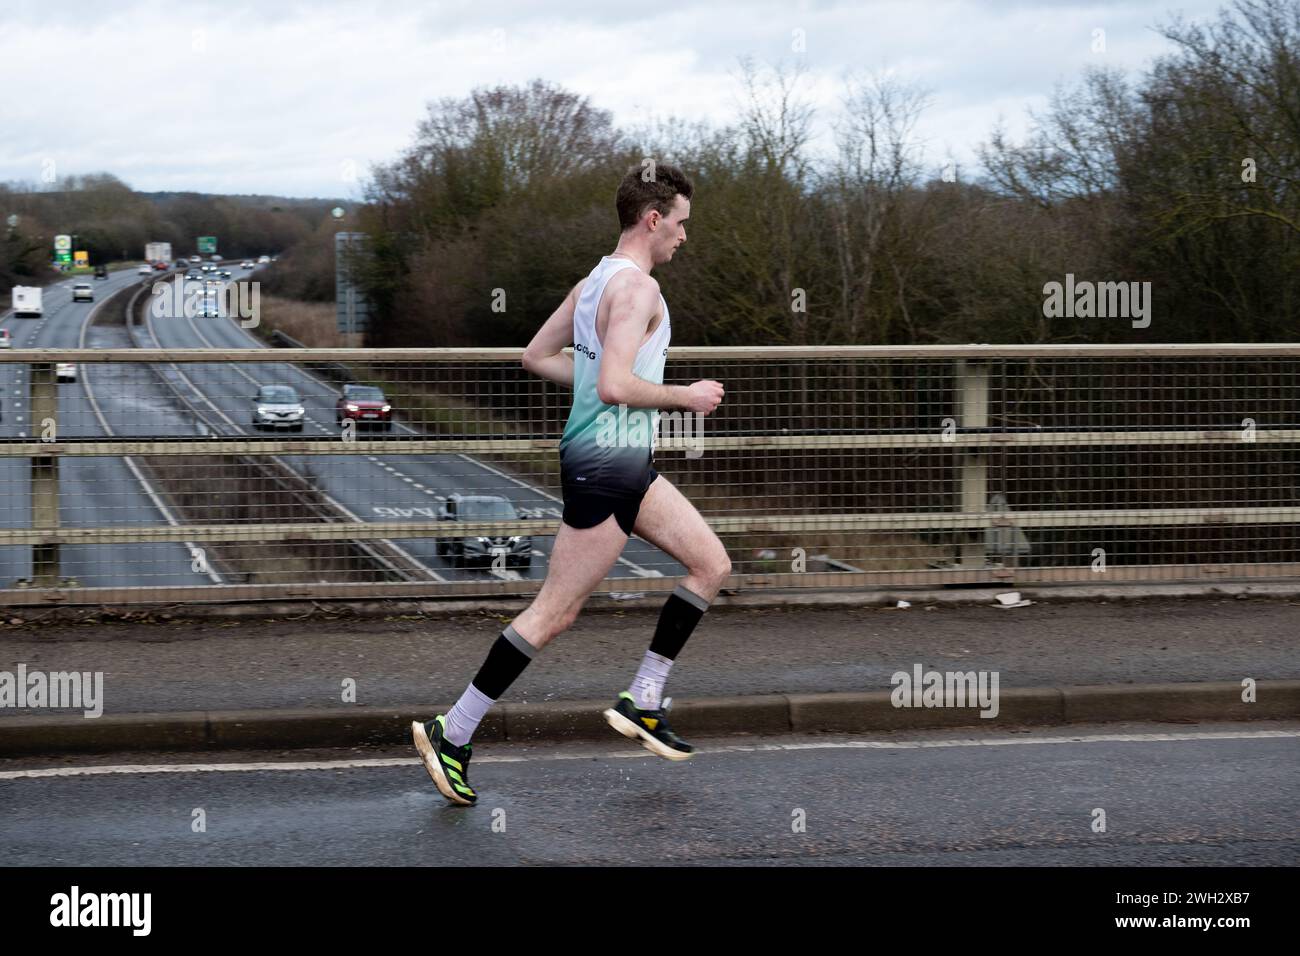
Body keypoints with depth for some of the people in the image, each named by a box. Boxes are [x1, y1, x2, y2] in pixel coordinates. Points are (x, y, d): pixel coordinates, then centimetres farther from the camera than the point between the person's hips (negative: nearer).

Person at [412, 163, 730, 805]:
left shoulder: (594, 282, 12)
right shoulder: (635, 286, -17)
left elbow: (536, 356, 19)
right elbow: (615, 387, -26)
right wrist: (685, 397, -13)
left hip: (627, 463, 11)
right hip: (606, 465, -11)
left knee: (712, 565, 12)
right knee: (555, 612, -6)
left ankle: (642, 702, 13)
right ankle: (452, 734, 0)